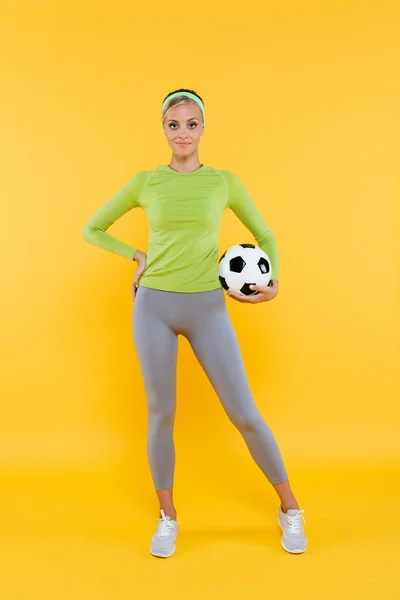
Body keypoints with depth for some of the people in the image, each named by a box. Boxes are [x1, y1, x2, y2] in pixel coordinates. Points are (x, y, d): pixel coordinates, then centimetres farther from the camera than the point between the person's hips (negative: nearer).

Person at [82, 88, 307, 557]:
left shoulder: (224, 181, 4)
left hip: (208, 308, 0)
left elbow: (265, 236, 12)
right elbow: (92, 229, 13)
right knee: (161, 413, 7)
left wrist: (272, 281, -5)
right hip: (154, 306, 1)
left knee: (244, 413, 0)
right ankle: (167, 519, 27)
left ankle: (289, 509, 22)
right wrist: (137, 256, 1)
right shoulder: (145, 182, 4)